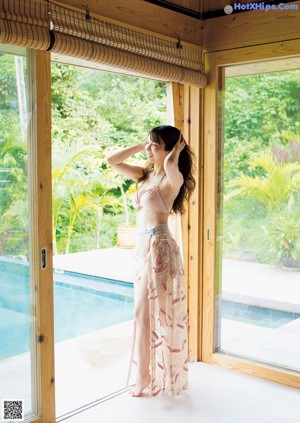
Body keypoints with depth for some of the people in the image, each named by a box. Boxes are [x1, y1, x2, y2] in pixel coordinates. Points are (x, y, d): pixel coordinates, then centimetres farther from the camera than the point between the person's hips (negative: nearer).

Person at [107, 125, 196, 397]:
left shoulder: (173, 178, -12)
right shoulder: (146, 174, 11)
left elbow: (171, 165, -37)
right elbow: (112, 161, 13)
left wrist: (178, 151, -16)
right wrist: (140, 146, 8)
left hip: (158, 247, -8)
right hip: (143, 245, 9)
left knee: (143, 312, -1)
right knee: (149, 311, 16)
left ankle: (143, 376, 14)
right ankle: (153, 371, 31)